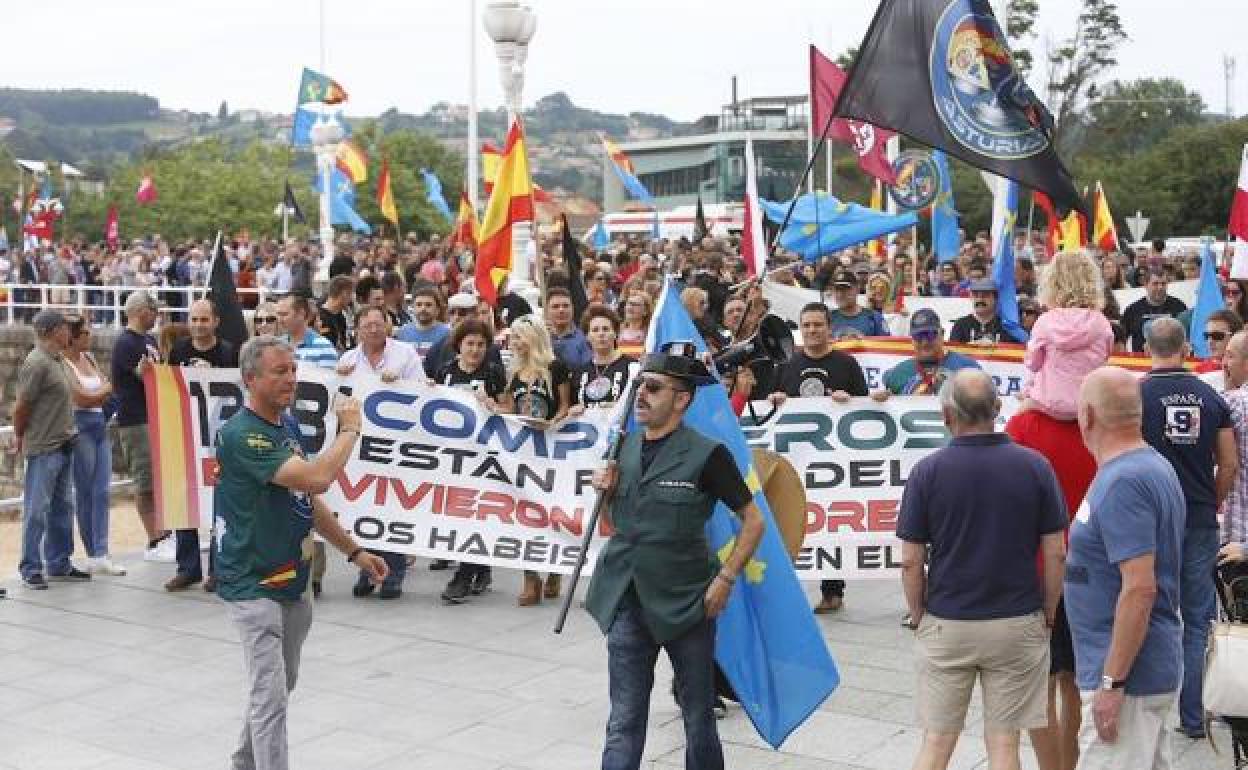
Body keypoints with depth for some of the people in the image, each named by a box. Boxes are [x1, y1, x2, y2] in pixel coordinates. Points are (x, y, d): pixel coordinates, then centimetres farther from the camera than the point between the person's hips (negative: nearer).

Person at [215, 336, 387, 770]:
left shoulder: (287, 425, 8)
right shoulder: (242, 435, -21)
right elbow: (317, 478, -31)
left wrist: (354, 551, 15)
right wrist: (349, 429, -15)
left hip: (292, 581, 9)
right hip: (253, 585, -9)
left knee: (282, 685, 21)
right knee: (271, 695, -11)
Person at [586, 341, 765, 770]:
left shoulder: (706, 455, -12)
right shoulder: (623, 446, 4)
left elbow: (753, 521, -6)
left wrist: (725, 579, -11)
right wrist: (606, 490, -3)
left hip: (685, 602, -4)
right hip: (628, 603, 4)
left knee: (698, 716, 14)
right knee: (624, 722, 4)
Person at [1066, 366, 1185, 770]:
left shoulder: (1122, 482, -21)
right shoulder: (1154, 465, 10)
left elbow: (1140, 589, -26)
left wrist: (1113, 683, -23)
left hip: (1127, 672, -10)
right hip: (1156, 665, 10)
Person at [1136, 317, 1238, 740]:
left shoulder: (1137, 393, -9)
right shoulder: (1210, 396, 2)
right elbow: (1229, 464, 4)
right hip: (1201, 523, 3)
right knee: (1196, 621, 10)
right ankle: (1192, 718, 15)